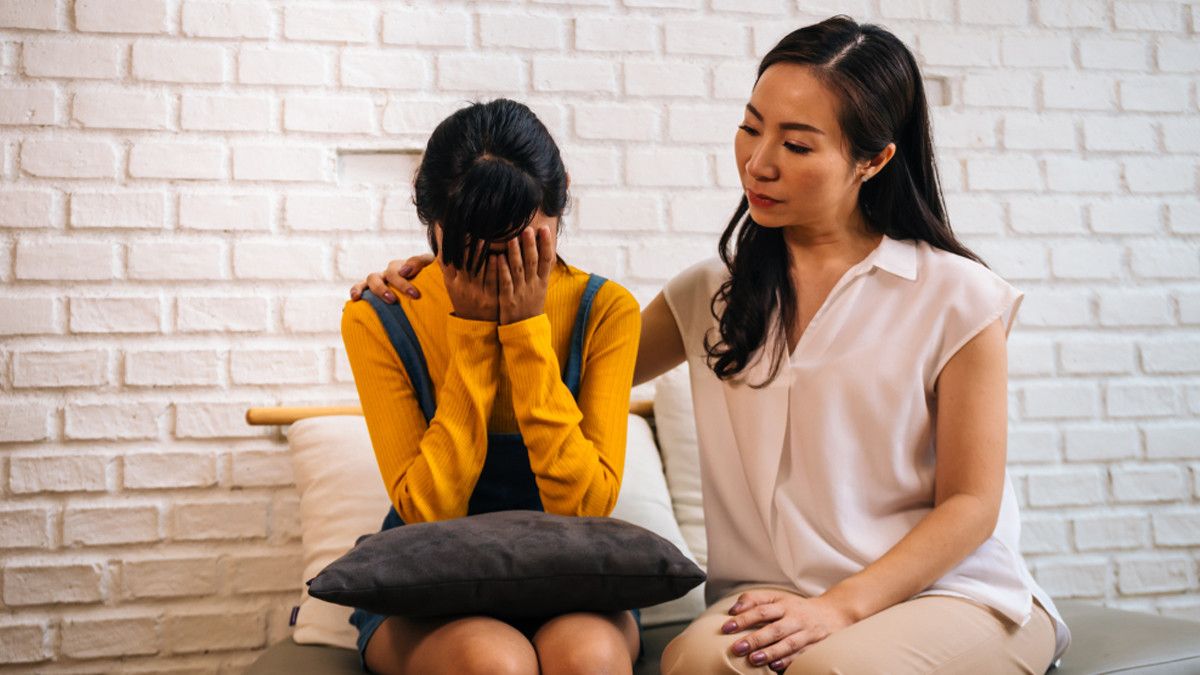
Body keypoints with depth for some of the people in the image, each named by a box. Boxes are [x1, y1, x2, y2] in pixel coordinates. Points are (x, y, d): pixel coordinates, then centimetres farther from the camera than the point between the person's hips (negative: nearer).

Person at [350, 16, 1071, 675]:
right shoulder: (714, 293, 10)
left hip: (951, 592, -1)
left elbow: (970, 502, -2)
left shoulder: (957, 297, -2)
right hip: (773, 594, 2)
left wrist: (841, 607, -16)